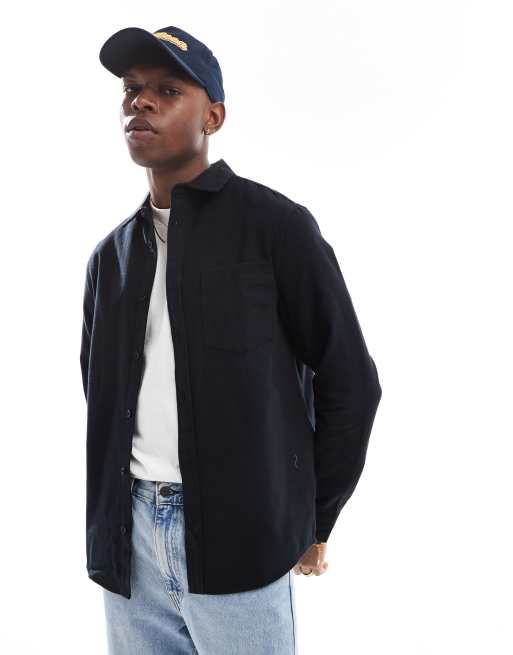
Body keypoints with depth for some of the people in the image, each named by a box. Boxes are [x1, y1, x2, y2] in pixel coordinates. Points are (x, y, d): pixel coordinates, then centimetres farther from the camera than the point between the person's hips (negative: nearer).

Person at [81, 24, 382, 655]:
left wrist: (311, 520, 2)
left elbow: (348, 380, -3)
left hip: (239, 541, -5)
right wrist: (110, 515, 13)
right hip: (129, 537, 5)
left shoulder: (274, 225, -6)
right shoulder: (111, 255, 10)